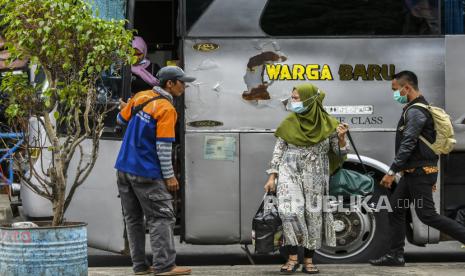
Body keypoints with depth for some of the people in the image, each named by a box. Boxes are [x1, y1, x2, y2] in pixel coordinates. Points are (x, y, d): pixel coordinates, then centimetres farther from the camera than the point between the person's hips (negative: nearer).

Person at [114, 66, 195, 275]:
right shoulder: (166, 109, -14)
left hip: (124, 169, 8)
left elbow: (121, 119, 19)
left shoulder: (140, 97, 7)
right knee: (161, 218, -4)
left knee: (133, 219, 11)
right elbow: (163, 146, -16)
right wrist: (169, 176, -11)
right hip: (146, 173, -8)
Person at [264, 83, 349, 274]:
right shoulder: (289, 122, 2)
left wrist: (341, 137, -18)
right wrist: (272, 177, 2)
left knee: (313, 215, 1)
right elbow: (279, 150, 6)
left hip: (315, 176, 0)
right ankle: (292, 258, -9)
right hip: (290, 172, 0)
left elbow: (339, 151, 3)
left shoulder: (328, 124, -2)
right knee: (290, 211, -17)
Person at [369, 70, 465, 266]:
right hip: (413, 172, 10)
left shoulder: (415, 111, -17)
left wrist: (392, 171, -23)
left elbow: (408, 145, -24)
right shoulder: (417, 108, 16)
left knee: (427, 215, -10)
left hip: (420, 172, -10)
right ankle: (395, 255, 12)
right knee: (395, 208, 10)